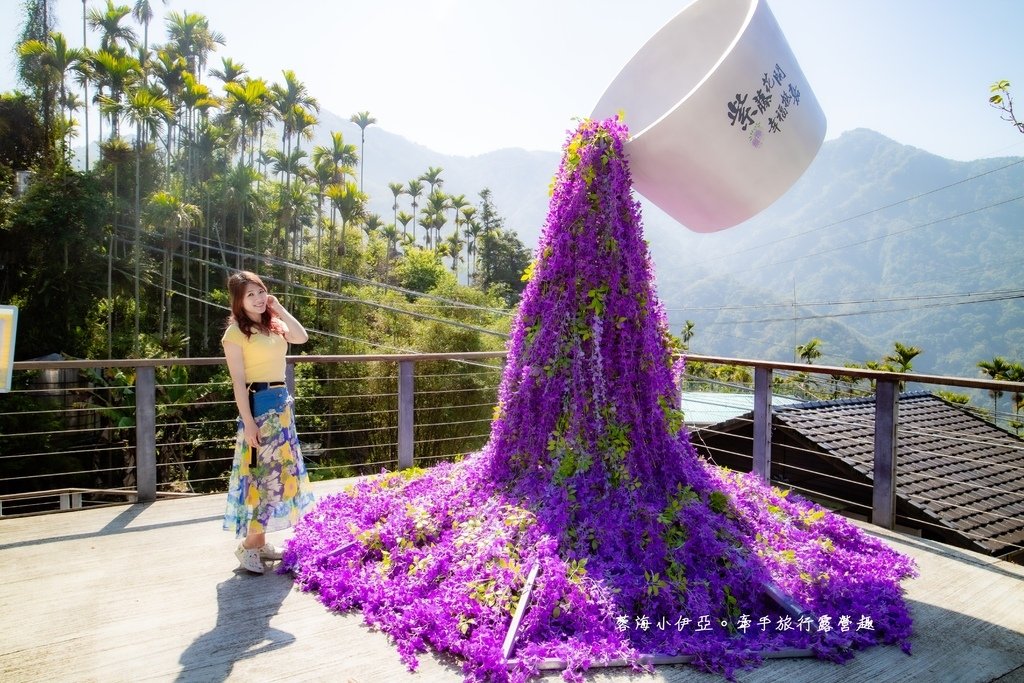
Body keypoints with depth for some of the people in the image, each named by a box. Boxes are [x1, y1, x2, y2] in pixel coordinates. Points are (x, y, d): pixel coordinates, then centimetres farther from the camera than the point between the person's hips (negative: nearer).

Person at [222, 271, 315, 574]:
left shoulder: (275, 325, 11)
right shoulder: (236, 332, -9)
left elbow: (302, 337, -4)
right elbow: (238, 381, -13)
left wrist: (279, 308, -3)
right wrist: (248, 421, -17)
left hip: (282, 402, 8)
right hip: (258, 404, -8)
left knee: (279, 471, 11)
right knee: (260, 473, -3)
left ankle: (260, 540, 23)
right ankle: (248, 545, 9)